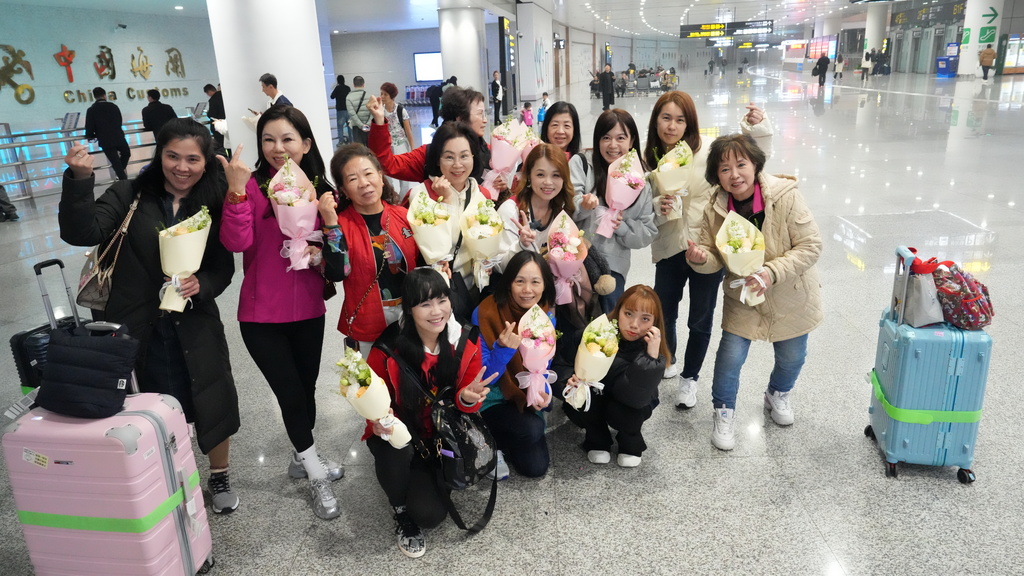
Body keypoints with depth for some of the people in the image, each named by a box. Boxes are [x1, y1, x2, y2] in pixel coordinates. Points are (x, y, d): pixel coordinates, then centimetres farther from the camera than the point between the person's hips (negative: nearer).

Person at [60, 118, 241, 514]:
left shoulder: (214, 206, -1)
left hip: (195, 324, 1)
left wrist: (202, 285, -21)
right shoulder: (131, 197, -5)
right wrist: (80, 180, -30)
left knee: (214, 402, 8)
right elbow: (81, 233, -18)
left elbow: (224, 269, -1)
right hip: (142, 326, -1)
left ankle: (219, 478, 34)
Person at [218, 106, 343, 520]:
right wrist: (236, 190, -31)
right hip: (262, 315, -3)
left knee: (306, 387, 16)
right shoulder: (253, 187, -9)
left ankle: (301, 458, 41)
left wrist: (319, 252, -12)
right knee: (290, 392, 1)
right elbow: (236, 242, -22)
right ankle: (317, 475, 21)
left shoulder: (320, 189, 1)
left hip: (308, 310, 4)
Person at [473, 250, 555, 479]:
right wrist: (503, 349, -38)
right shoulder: (485, 314, -22)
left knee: (536, 467, -7)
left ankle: (502, 439, 19)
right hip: (491, 400, -4)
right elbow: (483, 378, -20)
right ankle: (492, 443, 1)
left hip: (526, 400, 5)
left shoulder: (547, 318, -7)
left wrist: (542, 391, -15)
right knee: (532, 428, -29)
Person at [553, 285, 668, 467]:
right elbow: (561, 361, -9)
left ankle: (630, 445, 3)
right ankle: (597, 441, 2)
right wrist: (569, 380, -30)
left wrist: (652, 358, -45)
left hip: (623, 403, -1)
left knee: (622, 412, -33)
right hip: (594, 400, 1)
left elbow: (636, 398, -39)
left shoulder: (649, 349, -25)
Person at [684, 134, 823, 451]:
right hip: (742, 297, 1)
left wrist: (772, 273, -32)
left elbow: (810, 246, -20)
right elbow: (716, 258, -7)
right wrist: (700, 258, -31)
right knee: (730, 356, -5)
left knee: (791, 357, 16)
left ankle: (778, 394, 50)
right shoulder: (715, 208, -14)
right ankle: (724, 412, 22)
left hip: (790, 297, -1)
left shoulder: (785, 196, -24)